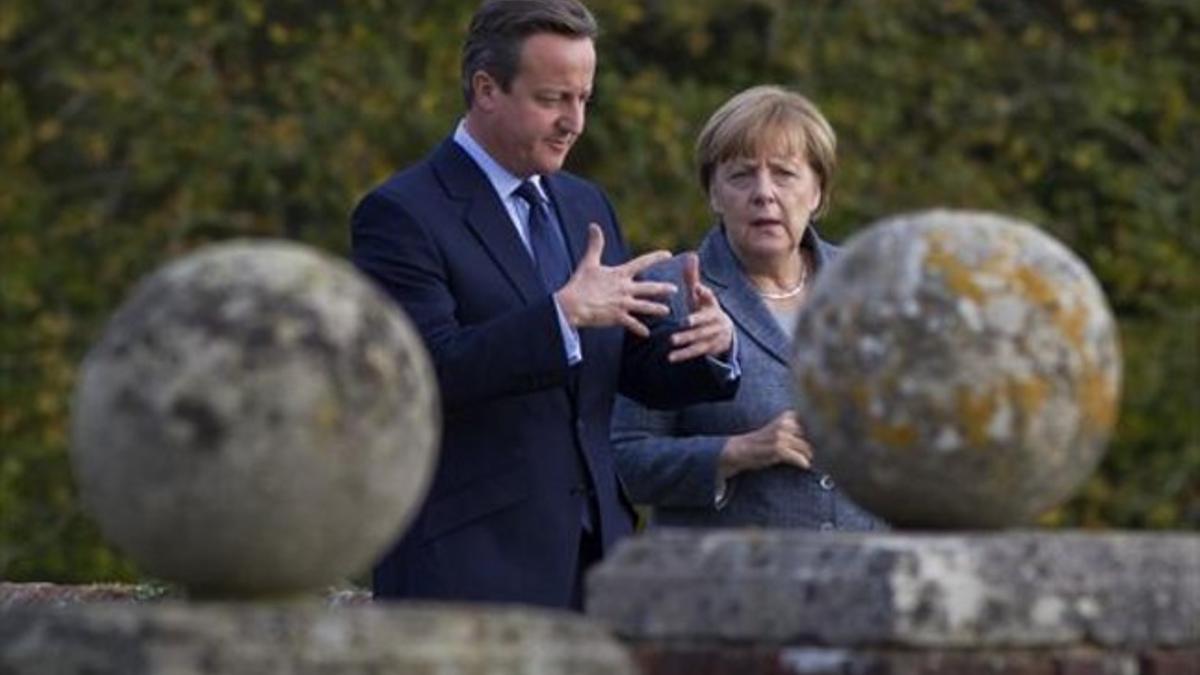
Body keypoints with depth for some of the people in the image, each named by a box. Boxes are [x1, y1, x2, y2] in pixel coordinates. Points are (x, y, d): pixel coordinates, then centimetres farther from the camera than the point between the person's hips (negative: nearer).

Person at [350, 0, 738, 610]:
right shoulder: (400, 215, -7)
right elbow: (428, 370, -20)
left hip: (589, 553, 7)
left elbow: (640, 368, 17)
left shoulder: (585, 206, 16)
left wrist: (709, 344, -6)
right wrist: (564, 314, -25)